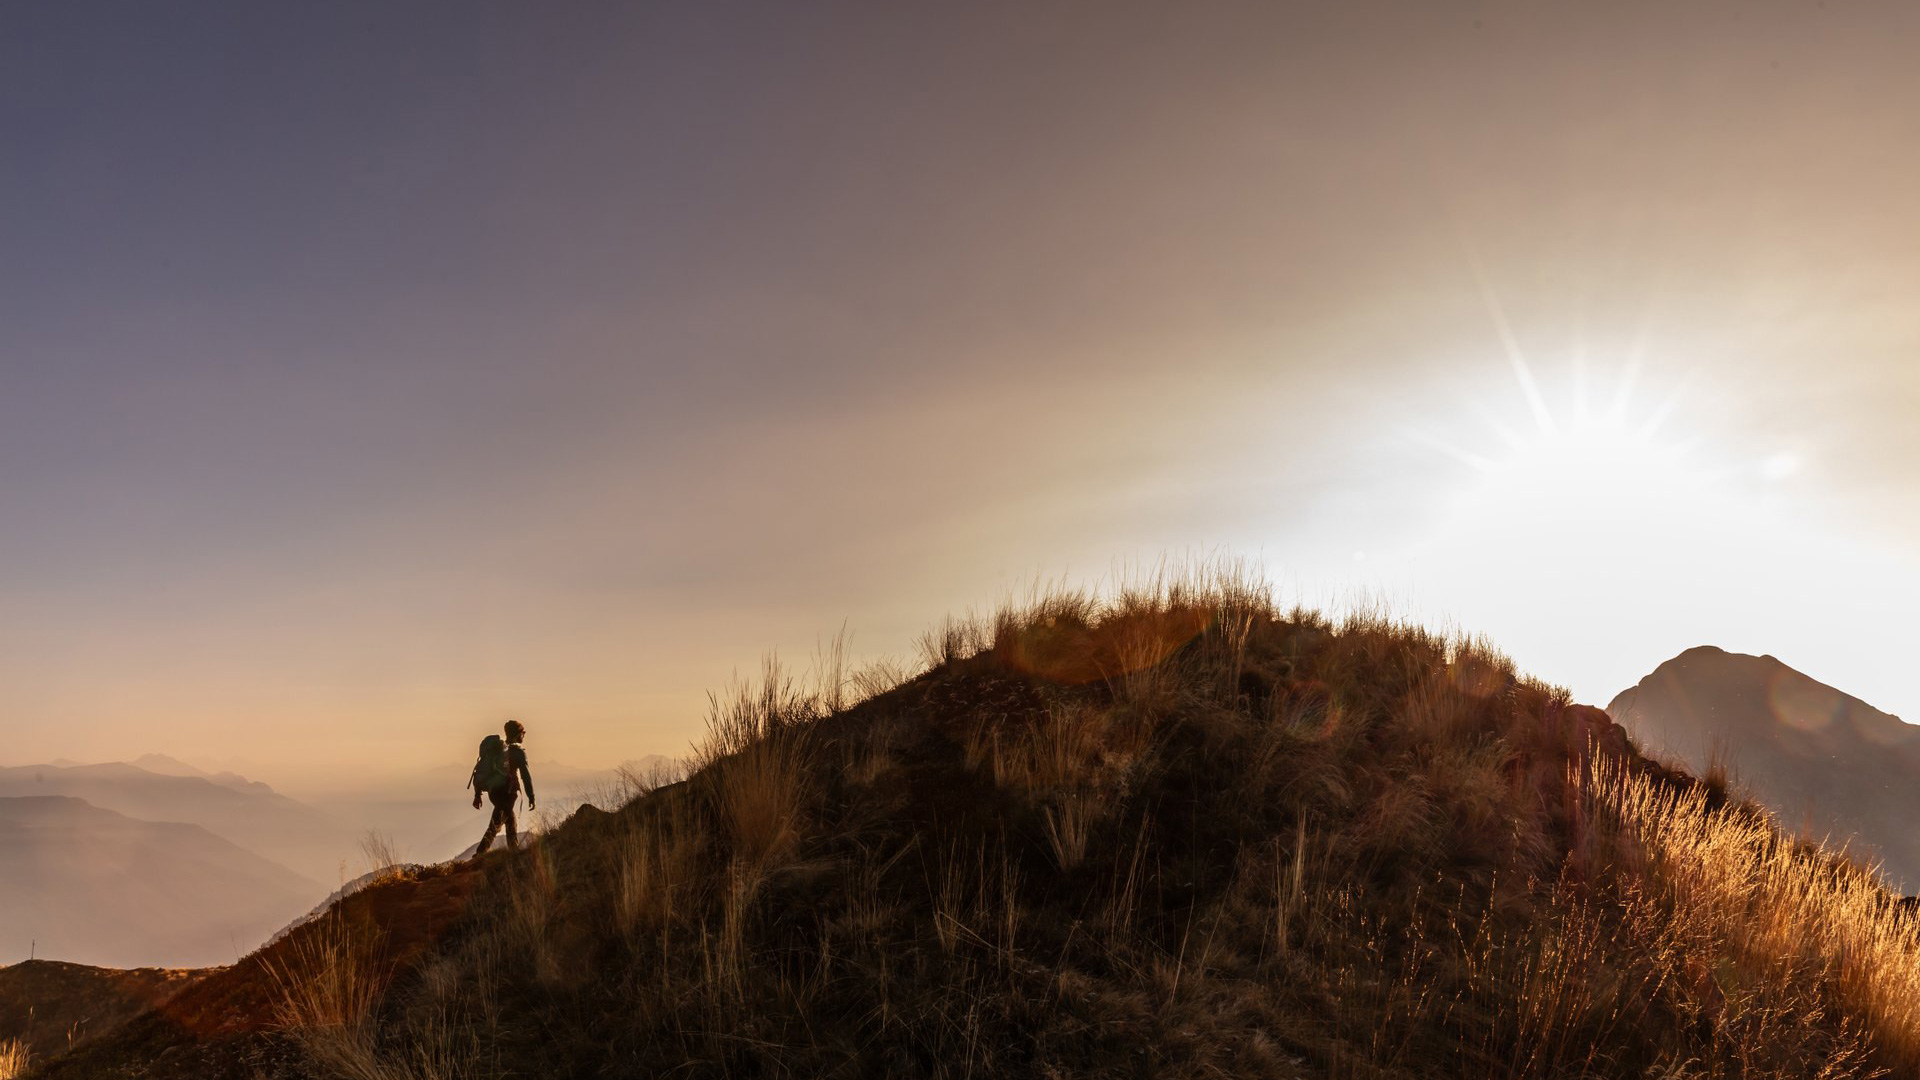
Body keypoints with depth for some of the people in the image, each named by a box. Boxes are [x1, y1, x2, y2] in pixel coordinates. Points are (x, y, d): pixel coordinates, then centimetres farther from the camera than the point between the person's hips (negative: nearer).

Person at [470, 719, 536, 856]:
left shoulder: (494, 748, 12)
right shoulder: (518, 751, -7)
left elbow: (480, 770, 14)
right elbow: (526, 775, -11)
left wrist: (477, 794, 18)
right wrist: (531, 797, -4)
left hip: (492, 790, 7)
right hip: (506, 791, -7)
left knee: (510, 819, 21)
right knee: (496, 825, -2)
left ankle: (514, 850, 25)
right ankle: (480, 853, -9)